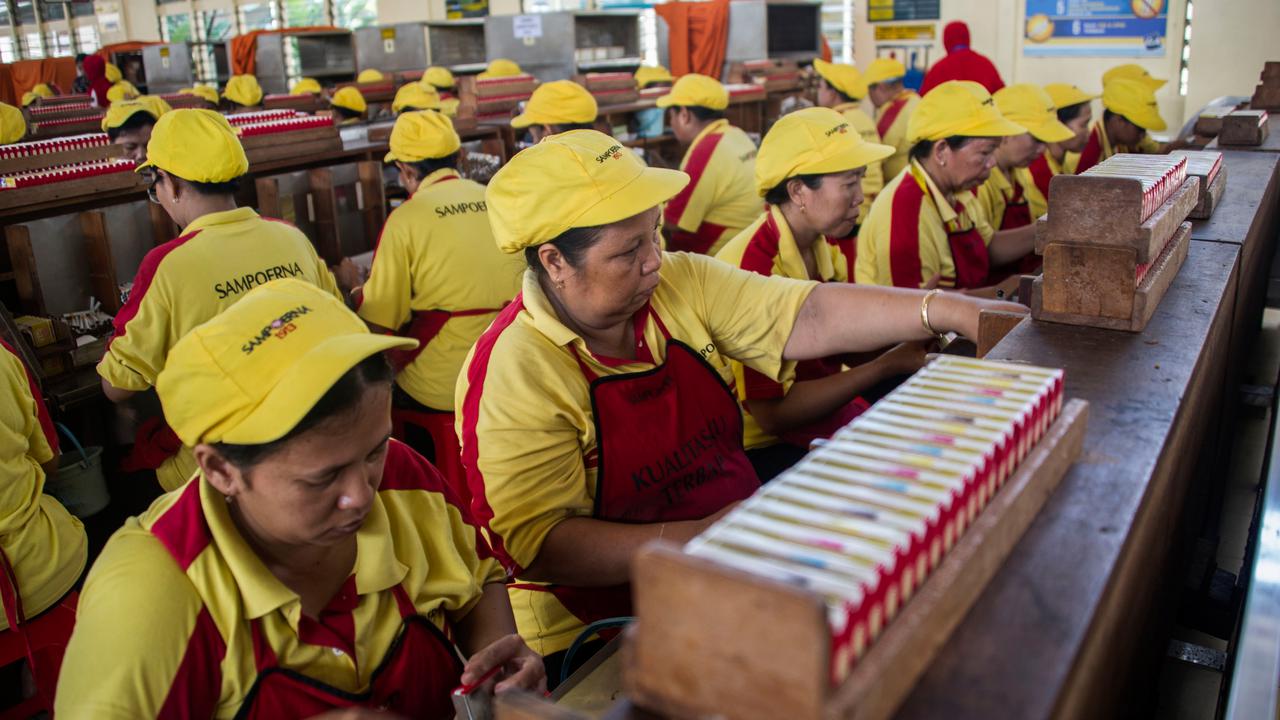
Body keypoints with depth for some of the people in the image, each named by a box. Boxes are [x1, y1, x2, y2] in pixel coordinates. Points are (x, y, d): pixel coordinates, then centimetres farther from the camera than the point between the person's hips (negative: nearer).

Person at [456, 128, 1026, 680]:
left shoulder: (681, 284, -1)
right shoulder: (513, 376, -19)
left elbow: (807, 319, -6)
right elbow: (540, 545, -22)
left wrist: (947, 310, -15)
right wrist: (696, 538, -28)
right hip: (604, 638, -6)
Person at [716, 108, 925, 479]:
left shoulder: (834, 245, 0)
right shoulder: (751, 267, -25)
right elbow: (772, 414, -24)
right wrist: (890, 364, -21)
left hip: (832, 411, 8)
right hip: (767, 445, -7)